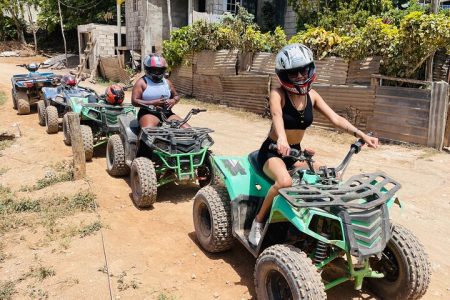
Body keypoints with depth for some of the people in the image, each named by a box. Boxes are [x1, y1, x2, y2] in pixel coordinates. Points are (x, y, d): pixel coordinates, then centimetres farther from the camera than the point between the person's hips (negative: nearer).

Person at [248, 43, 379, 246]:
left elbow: (335, 118, -6)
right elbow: (277, 115, -37)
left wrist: (361, 134, -21)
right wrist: (281, 138, -58)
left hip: (296, 152, 6)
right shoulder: (278, 94, -16)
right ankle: (258, 222, -13)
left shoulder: (312, 96, 0)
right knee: (285, 182, -35)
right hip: (272, 152, -6)